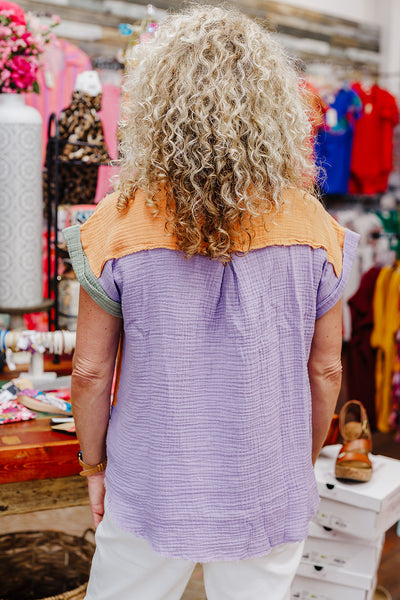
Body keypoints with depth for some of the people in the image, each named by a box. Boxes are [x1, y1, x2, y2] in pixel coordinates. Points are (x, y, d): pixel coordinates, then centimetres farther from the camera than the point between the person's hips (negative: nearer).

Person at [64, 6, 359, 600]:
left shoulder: (118, 226, -16)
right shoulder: (314, 227, -11)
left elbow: (91, 371, -9)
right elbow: (325, 370, -2)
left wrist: (94, 464, 8)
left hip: (151, 491, -1)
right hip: (270, 496, 2)